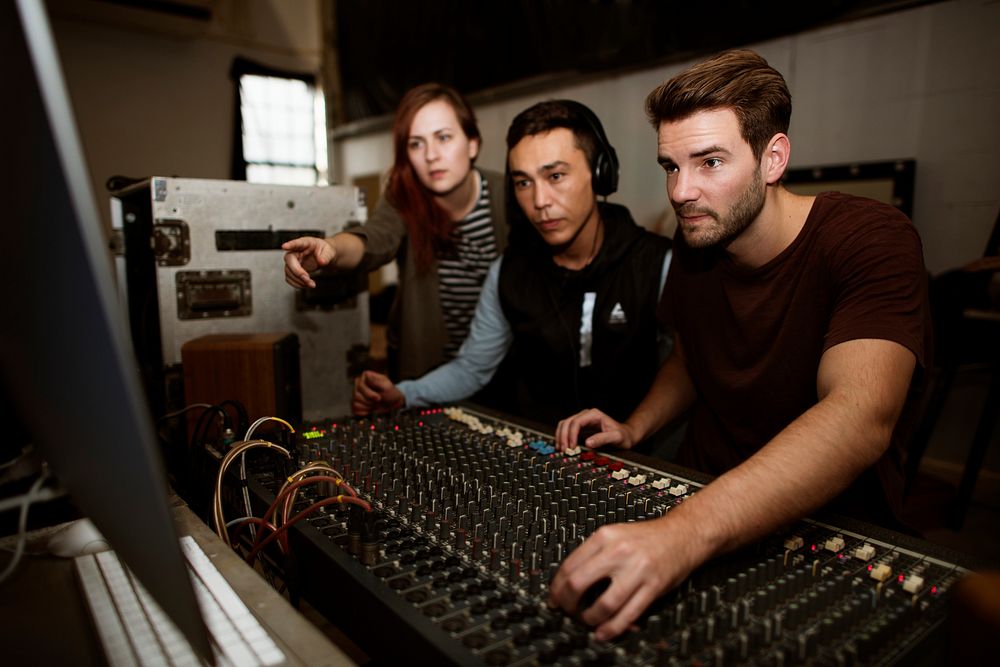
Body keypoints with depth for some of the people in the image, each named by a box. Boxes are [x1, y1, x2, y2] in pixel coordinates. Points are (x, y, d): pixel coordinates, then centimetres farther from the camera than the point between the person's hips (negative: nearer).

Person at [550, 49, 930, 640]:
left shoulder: (874, 240, -19)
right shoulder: (694, 244, 1)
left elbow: (861, 419, -36)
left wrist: (687, 532, -49)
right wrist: (635, 427, -2)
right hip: (701, 497, 5)